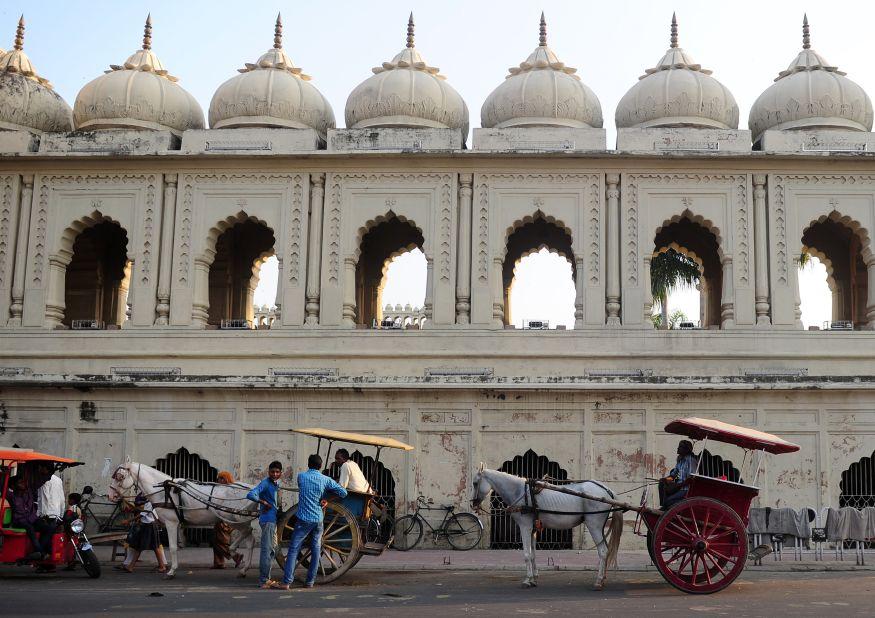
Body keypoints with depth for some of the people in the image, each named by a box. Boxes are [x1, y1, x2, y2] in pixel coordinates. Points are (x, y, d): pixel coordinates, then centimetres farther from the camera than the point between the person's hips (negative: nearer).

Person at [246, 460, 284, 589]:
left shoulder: (276, 484, 14)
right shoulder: (265, 483, -13)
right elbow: (250, 494, -26)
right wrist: (264, 503, -20)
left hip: (274, 520, 10)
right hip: (267, 519, -10)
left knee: (272, 550, 14)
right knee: (267, 549, -9)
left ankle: (267, 578, 22)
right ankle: (263, 581, -7)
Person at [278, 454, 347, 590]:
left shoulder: (301, 476, -2)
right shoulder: (326, 480, -1)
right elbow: (343, 493, 0)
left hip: (304, 519, -2)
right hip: (318, 520, 2)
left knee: (293, 550, 0)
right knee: (316, 550, 11)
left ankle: (286, 582, -7)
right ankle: (310, 582, 13)